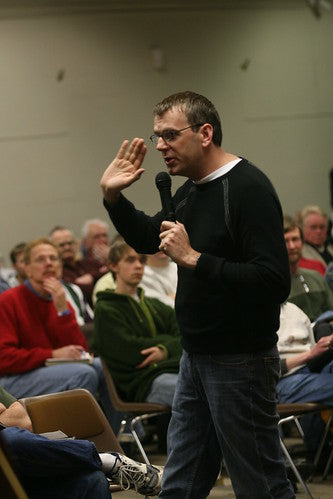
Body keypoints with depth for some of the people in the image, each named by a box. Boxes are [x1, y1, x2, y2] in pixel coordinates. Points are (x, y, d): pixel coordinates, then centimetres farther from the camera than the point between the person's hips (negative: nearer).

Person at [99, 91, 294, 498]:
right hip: (196, 358, 9)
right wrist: (112, 195, 10)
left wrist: (193, 259, -24)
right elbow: (145, 238, 27)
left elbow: (274, 281, -26)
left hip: (240, 362, -9)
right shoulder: (191, 192, 11)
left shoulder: (248, 189, -17)